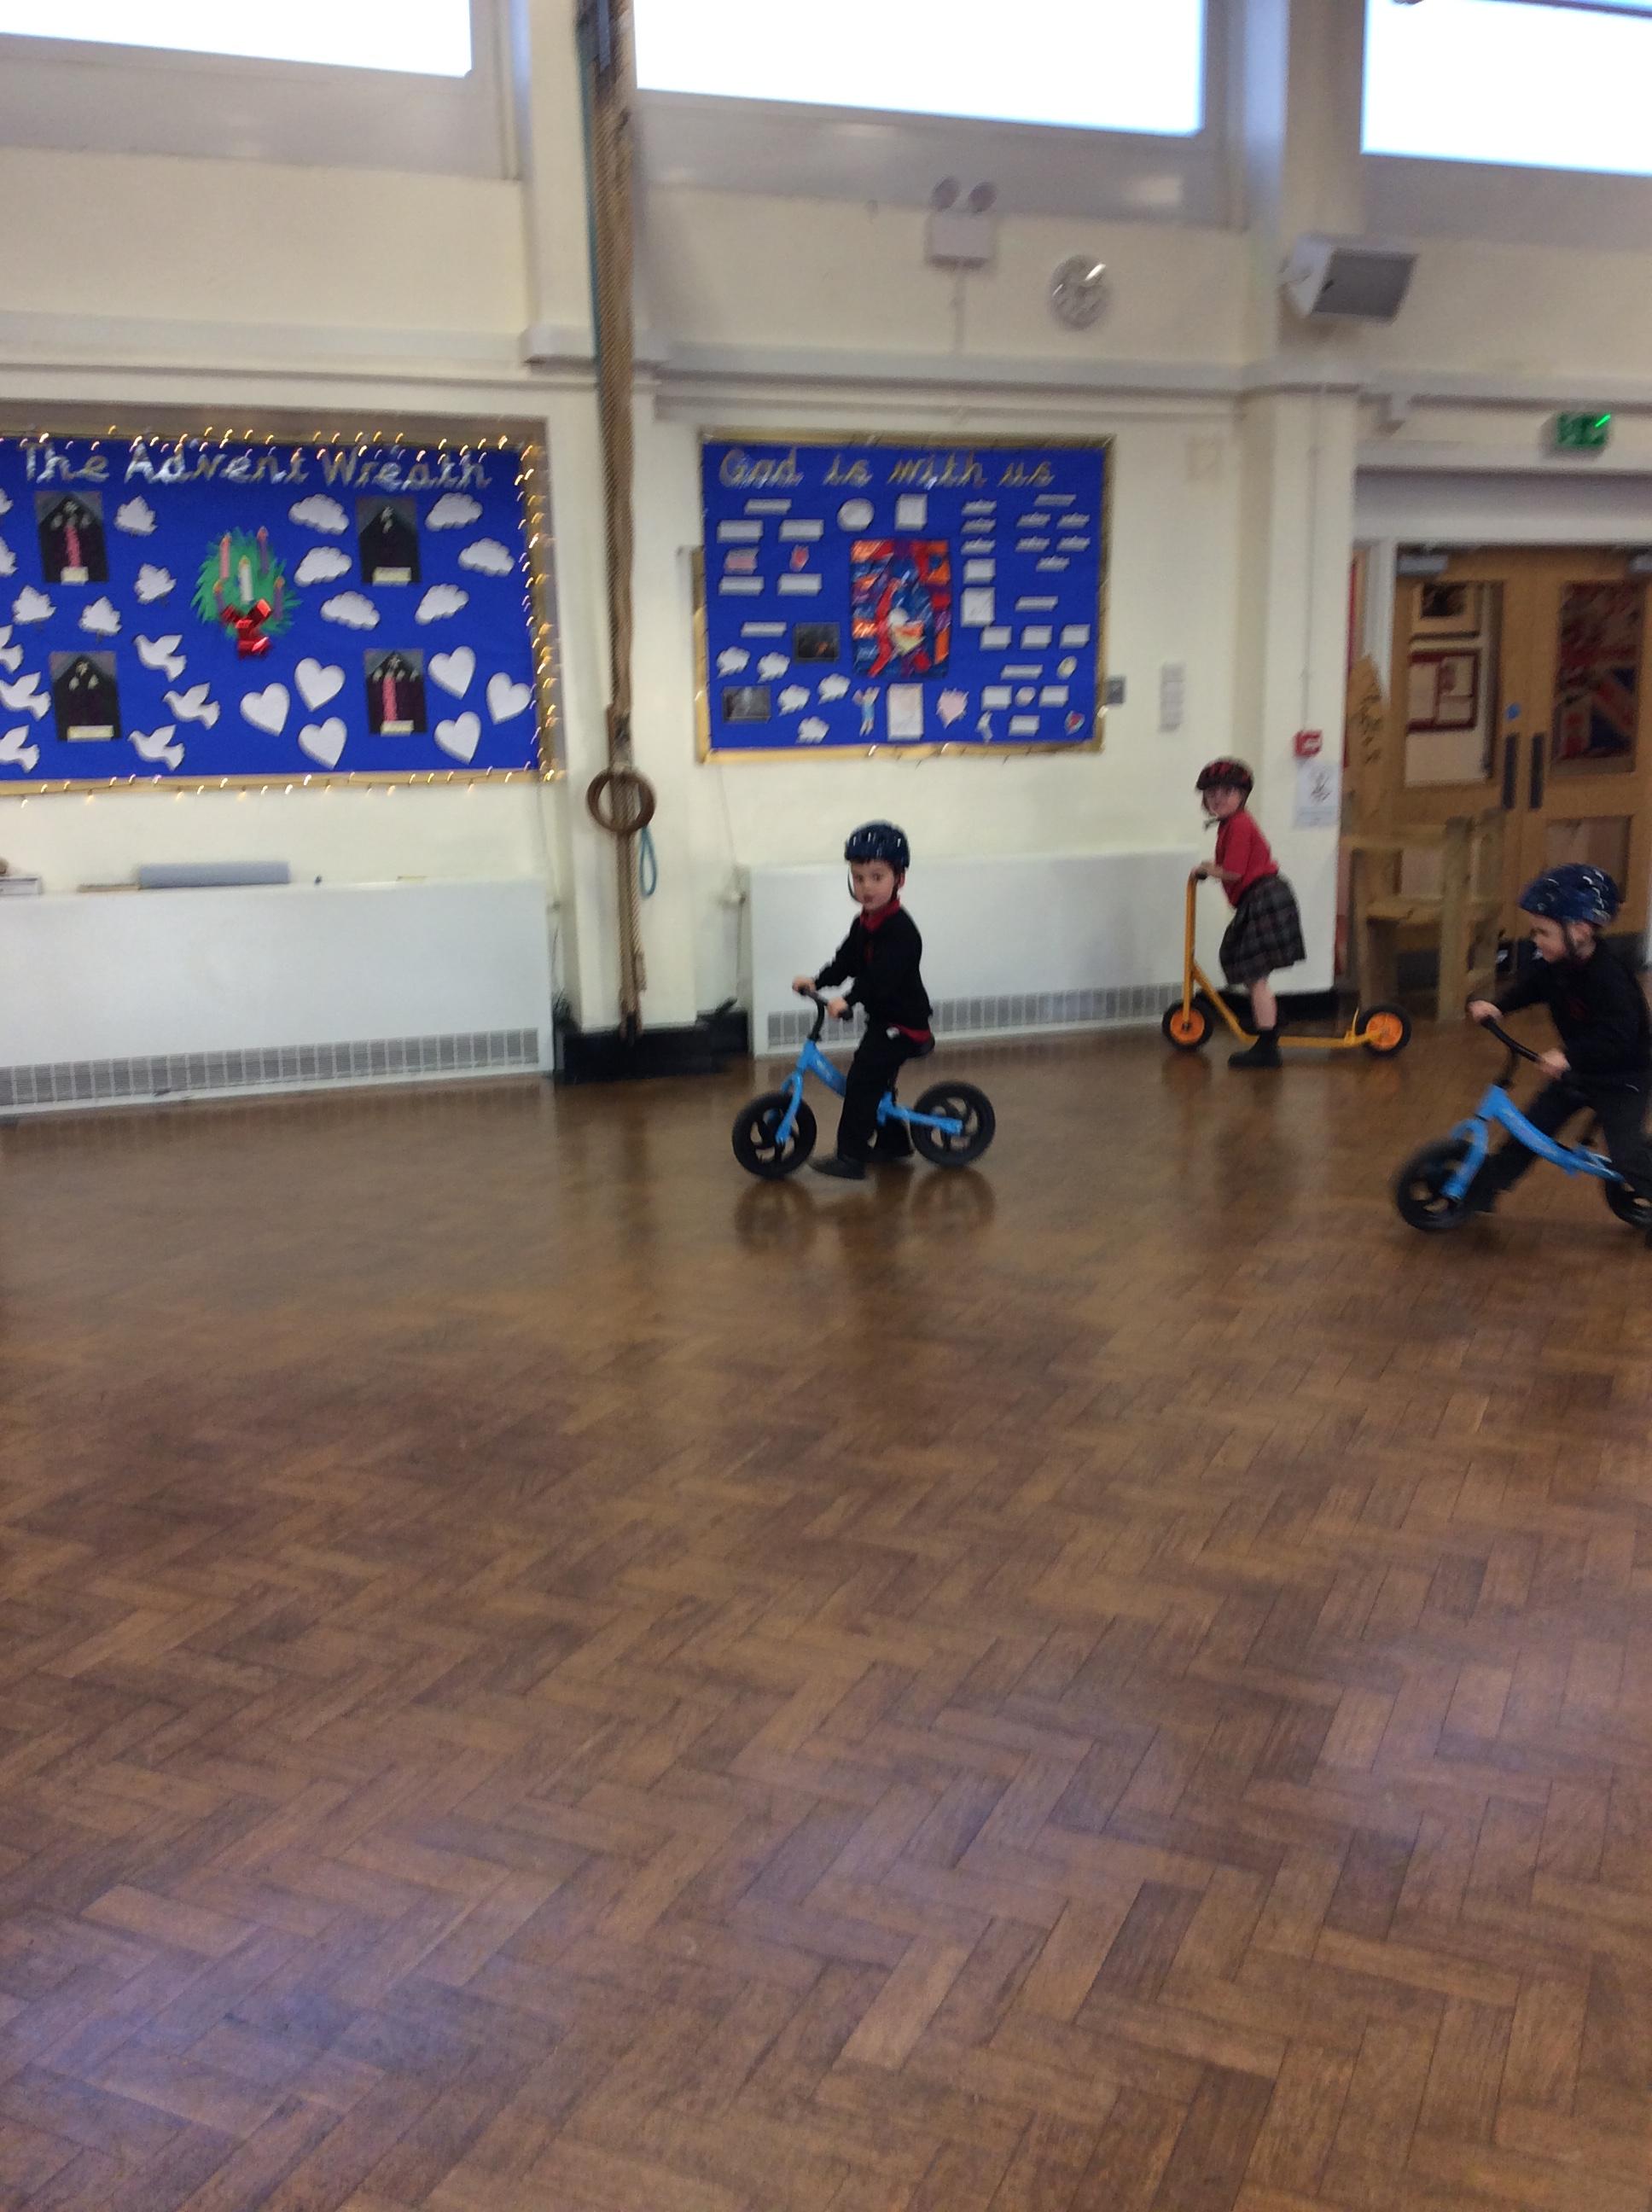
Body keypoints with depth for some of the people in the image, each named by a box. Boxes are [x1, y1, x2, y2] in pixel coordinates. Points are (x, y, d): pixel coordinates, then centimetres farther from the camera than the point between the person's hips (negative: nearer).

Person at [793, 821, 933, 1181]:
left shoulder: (900, 929, -21)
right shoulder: (863, 923, 10)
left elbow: (882, 976, -33)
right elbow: (847, 960, 9)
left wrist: (848, 1000, -43)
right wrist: (816, 981, -7)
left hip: (903, 1022, -10)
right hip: (882, 1018, 10)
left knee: (863, 1079, -16)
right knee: (876, 1080, 19)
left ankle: (850, 1156, -15)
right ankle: (892, 1141, 36)